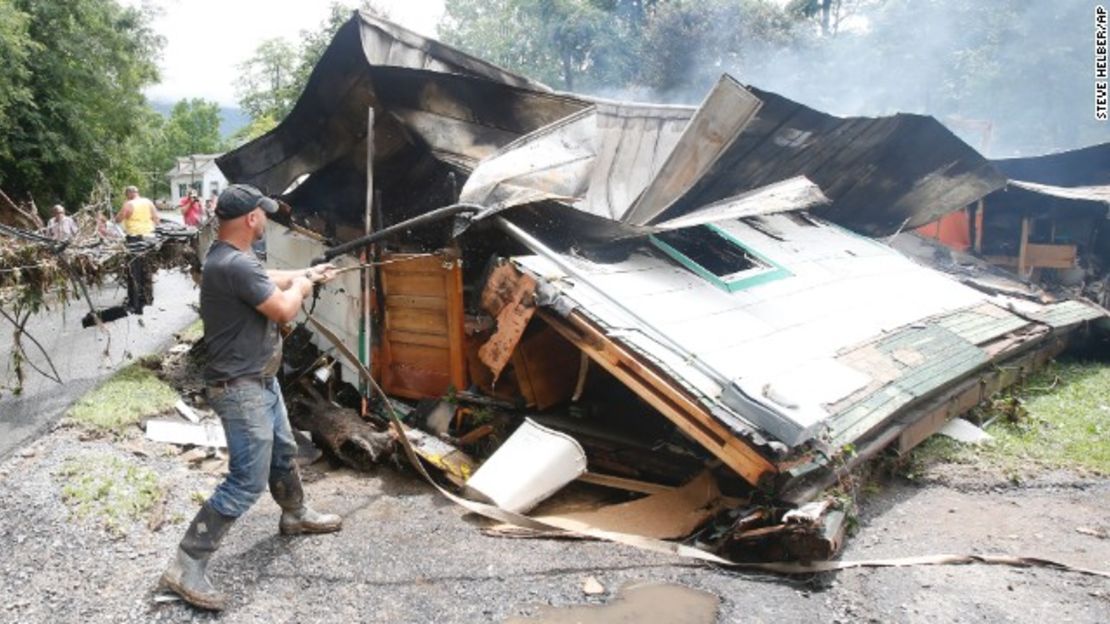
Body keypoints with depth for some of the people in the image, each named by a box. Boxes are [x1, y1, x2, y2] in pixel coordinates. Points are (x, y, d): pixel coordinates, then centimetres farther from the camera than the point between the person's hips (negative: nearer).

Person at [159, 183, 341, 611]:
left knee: (283, 452, 26)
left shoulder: (232, 257, 6)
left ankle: (296, 515, 48)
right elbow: (285, 309, -21)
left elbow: (269, 280, 25)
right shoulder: (235, 266, -27)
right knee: (247, 482, -8)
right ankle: (186, 568, 0)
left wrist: (309, 273, 32)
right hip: (241, 388, -11)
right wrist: (302, 285, -1)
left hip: (261, 380, 11)